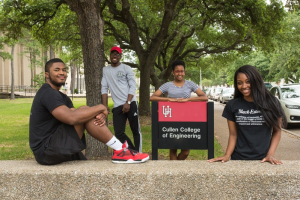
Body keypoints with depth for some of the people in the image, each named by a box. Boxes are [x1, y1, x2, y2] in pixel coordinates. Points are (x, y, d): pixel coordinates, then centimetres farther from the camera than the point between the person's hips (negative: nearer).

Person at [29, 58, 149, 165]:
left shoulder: (62, 97, 17)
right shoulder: (48, 93, -14)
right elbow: (71, 118, -29)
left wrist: (99, 116, -16)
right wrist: (100, 108, -17)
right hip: (46, 150, -10)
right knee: (84, 110, -19)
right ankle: (120, 151, -16)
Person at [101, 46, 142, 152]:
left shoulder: (126, 68, 3)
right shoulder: (105, 70, 13)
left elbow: (132, 87, -3)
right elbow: (104, 88, 10)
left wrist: (128, 103, -14)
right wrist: (105, 105, 0)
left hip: (131, 103, -3)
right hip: (117, 106, 3)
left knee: (136, 130, 1)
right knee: (118, 133, -1)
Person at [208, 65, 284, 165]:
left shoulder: (271, 103, -4)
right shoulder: (232, 105, -1)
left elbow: (277, 131, 3)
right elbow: (233, 135, 2)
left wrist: (270, 154, -9)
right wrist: (227, 155, -12)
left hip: (263, 160, -1)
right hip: (238, 159, 1)